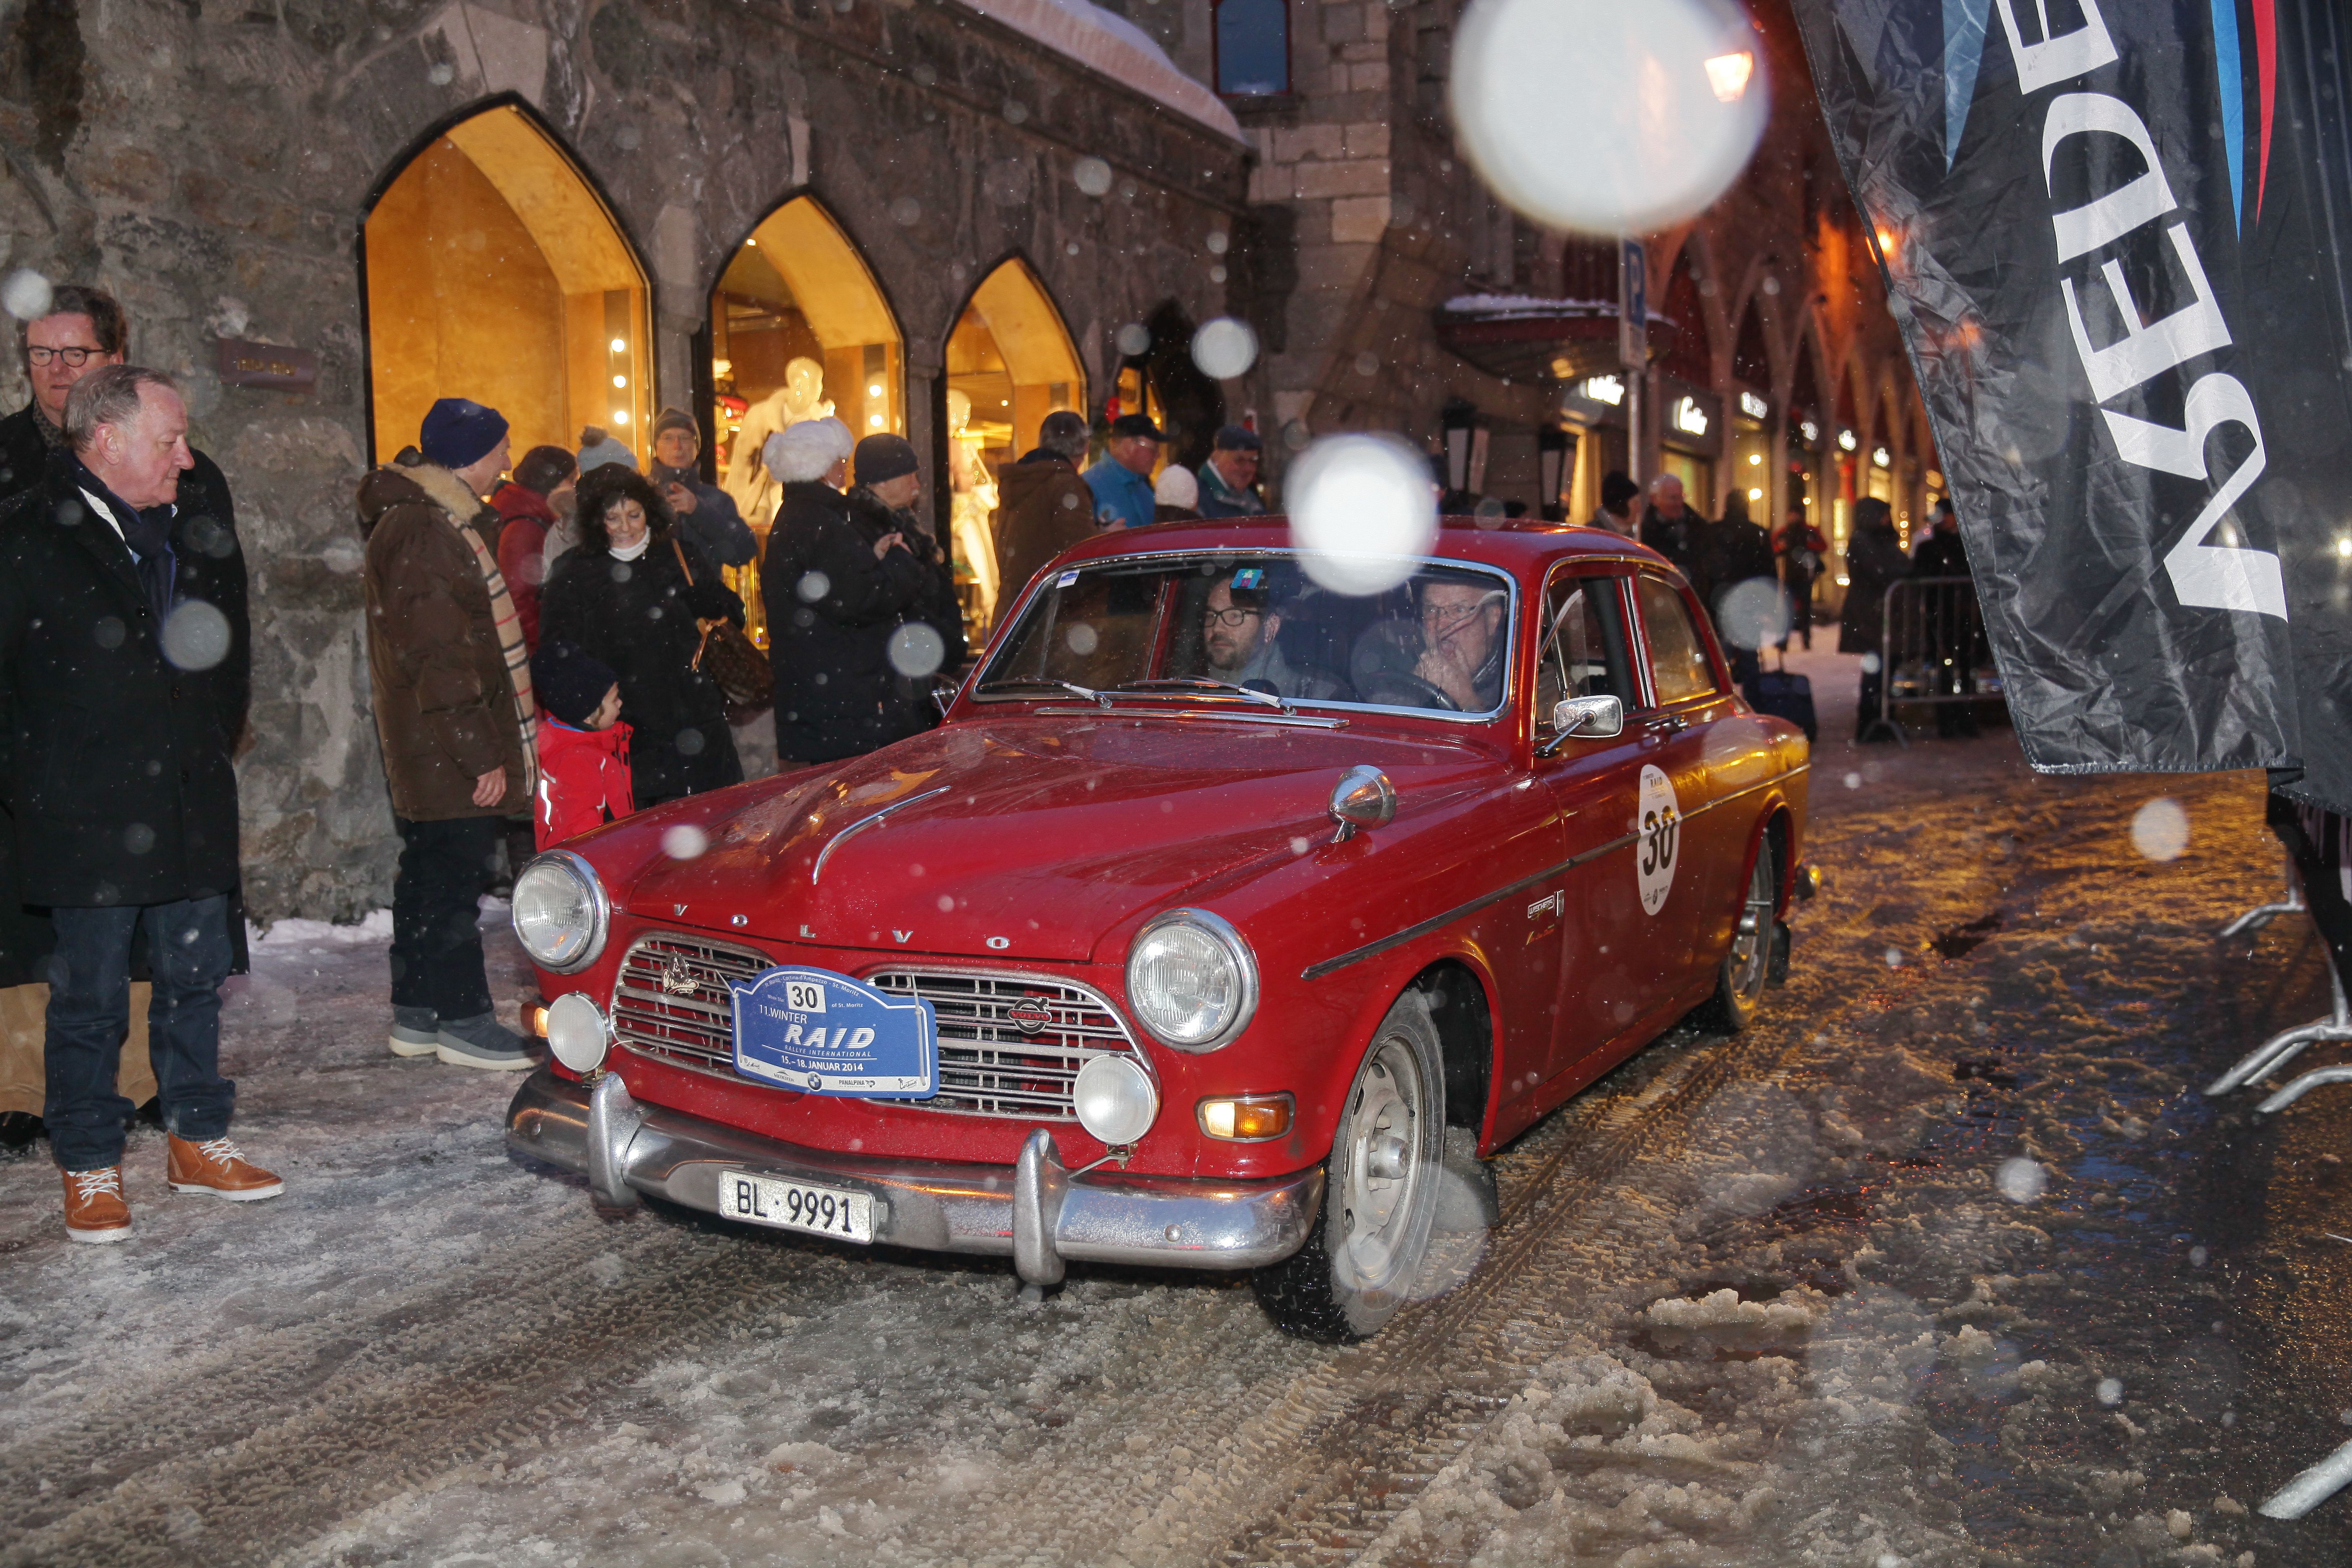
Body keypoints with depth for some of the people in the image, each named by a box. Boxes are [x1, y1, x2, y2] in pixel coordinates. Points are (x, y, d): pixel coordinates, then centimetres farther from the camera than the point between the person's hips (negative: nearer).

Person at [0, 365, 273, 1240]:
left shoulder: (200, 511, 8)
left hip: (193, 806, 5)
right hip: (87, 817, -5)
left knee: (195, 978, 13)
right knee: (91, 999, 5)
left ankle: (198, 1141, 27)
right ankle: (89, 1168, 18)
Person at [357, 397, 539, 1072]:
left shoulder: (442, 520, 17)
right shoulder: (421, 531, -17)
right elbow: (437, 657, -22)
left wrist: (500, 737, 21)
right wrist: (481, 753, -22)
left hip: (434, 747, 11)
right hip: (446, 749, -11)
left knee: (430, 873, 15)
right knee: (456, 876, -4)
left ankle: (417, 1013, 23)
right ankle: (462, 1020, 3)